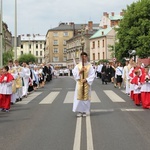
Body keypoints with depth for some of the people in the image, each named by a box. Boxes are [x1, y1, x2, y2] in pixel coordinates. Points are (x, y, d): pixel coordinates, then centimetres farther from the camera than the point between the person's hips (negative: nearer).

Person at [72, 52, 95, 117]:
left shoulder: (90, 66, -1)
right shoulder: (78, 65, 5)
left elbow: (92, 75, -5)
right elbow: (74, 73, 0)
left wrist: (86, 79, -15)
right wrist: (80, 71, -14)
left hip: (87, 84, -1)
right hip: (79, 83, 1)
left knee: (86, 97, 3)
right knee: (79, 97, -1)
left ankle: (85, 111, 11)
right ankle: (79, 111, 7)